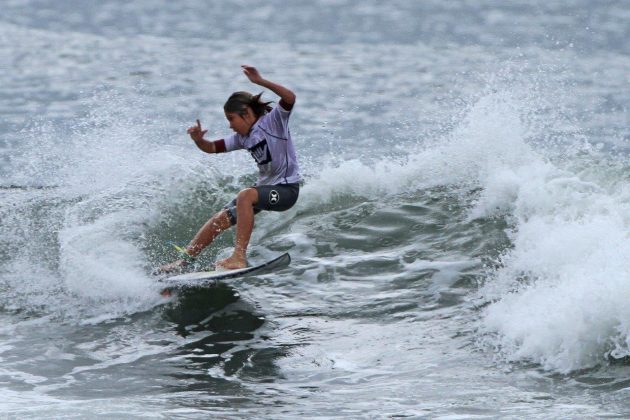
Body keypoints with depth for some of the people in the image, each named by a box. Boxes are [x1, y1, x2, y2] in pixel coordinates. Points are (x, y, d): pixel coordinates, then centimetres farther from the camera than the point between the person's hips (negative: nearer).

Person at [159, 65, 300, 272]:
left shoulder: (273, 120, -12)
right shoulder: (243, 138, 10)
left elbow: (290, 98, -28)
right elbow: (212, 148, 13)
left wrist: (260, 82, -38)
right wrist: (198, 139, -9)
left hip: (287, 189, -8)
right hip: (265, 186, 8)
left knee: (245, 196, -34)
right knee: (220, 219, 5)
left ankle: (239, 257, -37)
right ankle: (185, 259, 16)